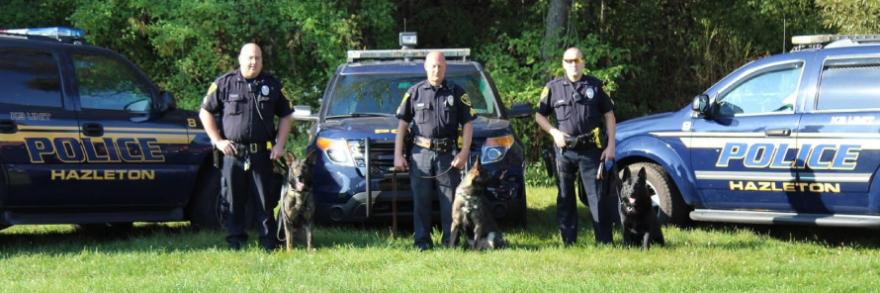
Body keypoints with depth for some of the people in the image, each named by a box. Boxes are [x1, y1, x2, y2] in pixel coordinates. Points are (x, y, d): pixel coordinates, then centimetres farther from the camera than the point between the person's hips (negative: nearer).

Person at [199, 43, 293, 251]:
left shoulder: (272, 85, 9)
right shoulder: (224, 84, 3)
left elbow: (285, 116, 15)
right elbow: (205, 113, 7)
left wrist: (280, 145, 3)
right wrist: (218, 140, -2)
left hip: (261, 153, 1)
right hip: (232, 153, -1)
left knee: (265, 199, 1)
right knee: (234, 200, 3)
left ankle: (268, 241, 6)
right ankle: (235, 240, 10)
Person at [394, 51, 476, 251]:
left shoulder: (457, 93, 7)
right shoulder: (415, 92, 8)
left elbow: (467, 124, 5)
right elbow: (402, 124, 8)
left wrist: (464, 153, -6)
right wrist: (398, 155, 1)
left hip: (447, 154, 0)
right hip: (421, 154, 0)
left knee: (450, 200, 0)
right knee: (420, 200, 0)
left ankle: (451, 240, 7)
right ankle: (422, 241, 6)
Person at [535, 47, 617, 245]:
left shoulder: (594, 86, 5)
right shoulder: (553, 87, 5)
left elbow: (609, 115, 7)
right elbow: (539, 116, 12)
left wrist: (611, 145, -1)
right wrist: (554, 132, -6)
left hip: (590, 149, -1)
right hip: (564, 150, 1)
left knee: (598, 196, -5)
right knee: (565, 198, 6)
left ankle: (604, 241, -3)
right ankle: (568, 241, 13)